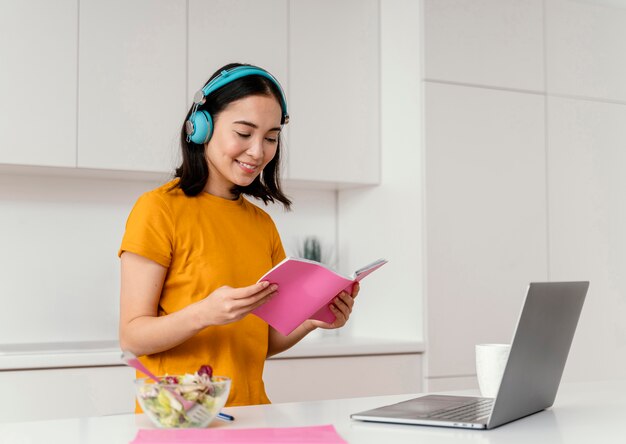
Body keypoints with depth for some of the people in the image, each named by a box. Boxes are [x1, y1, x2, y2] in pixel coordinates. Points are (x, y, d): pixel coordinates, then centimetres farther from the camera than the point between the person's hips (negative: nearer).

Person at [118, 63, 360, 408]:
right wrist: (204, 313, -24)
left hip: (248, 414, 5)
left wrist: (311, 321, -2)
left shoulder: (263, 224, 14)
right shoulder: (159, 208, -5)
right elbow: (131, 337, -9)